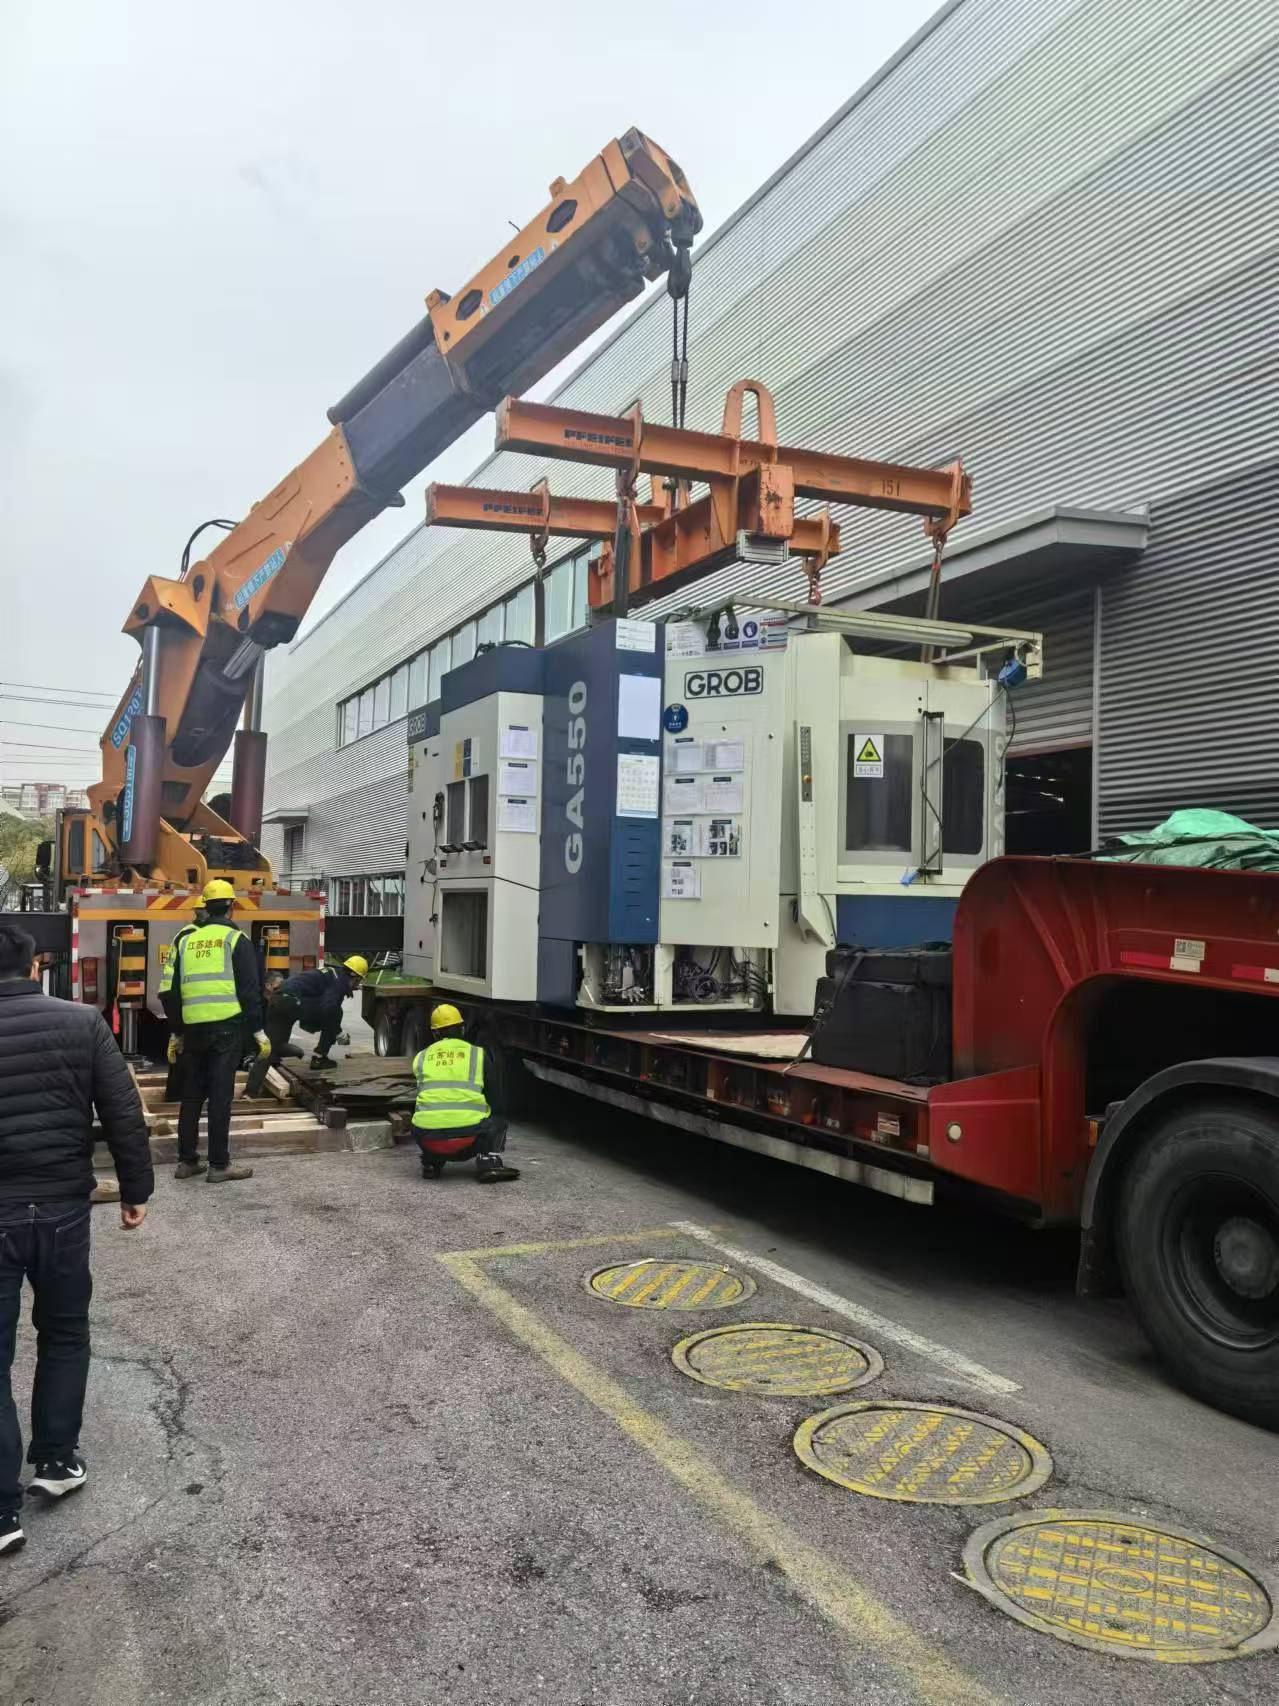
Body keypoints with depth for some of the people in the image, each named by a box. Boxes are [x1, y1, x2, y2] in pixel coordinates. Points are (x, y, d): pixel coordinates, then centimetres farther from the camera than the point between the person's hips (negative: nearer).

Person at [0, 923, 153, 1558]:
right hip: (63, 1207, 1)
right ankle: (56, 1460, 30)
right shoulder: (83, 1022, -6)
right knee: (64, 1334, 22)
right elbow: (124, 1116, -5)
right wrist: (136, 1189, 6)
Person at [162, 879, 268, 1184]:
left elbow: (174, 991, 16)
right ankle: (219, 1165, 1)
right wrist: (259, 1031, -3)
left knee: (191, 1095, 13)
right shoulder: (236, 940, -1)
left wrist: (175, 1033, 23)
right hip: (226, 1027, -5)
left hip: (193, 1028, 5)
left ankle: (186, 1161, 18)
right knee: (220, 1096, -2)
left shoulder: (188, 941, 14)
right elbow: (249, 990, -7)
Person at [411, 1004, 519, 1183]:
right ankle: (488, 1162, 0)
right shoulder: (478, 1054, 13)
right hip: (467, 1132, -2)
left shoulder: (420, 1058, 17)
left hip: (428, 1139, 3)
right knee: (497, 1123, 26)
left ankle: (431, 1163, 15)